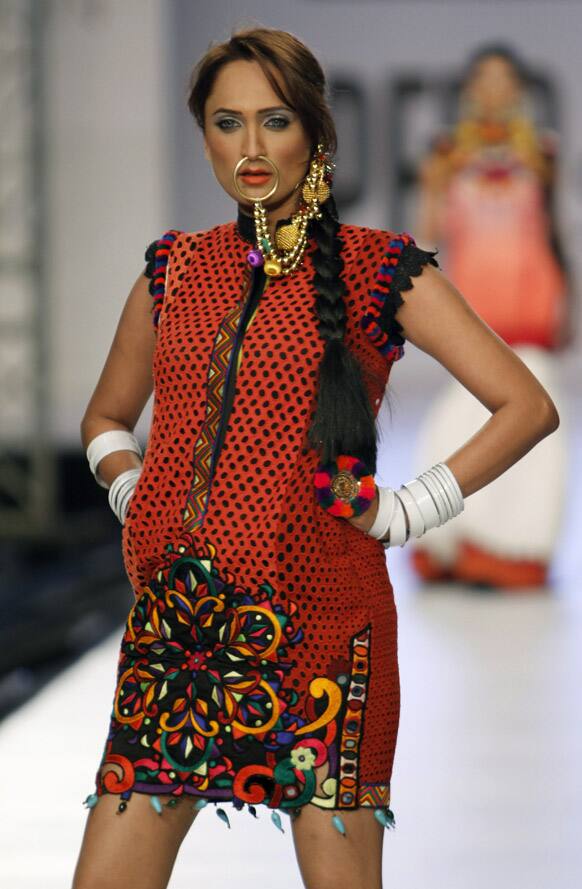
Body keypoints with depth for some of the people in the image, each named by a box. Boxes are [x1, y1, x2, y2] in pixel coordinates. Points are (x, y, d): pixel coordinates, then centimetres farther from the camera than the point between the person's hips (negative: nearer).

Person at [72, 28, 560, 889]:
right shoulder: (175, 269, 13)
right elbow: (106, 418, 28)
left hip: (315, 622, -4)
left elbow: (528, 407, -2)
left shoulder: (380, 269, 0)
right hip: (174, 618, 4)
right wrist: (131, 490, 9)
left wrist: (404, 511, -6)